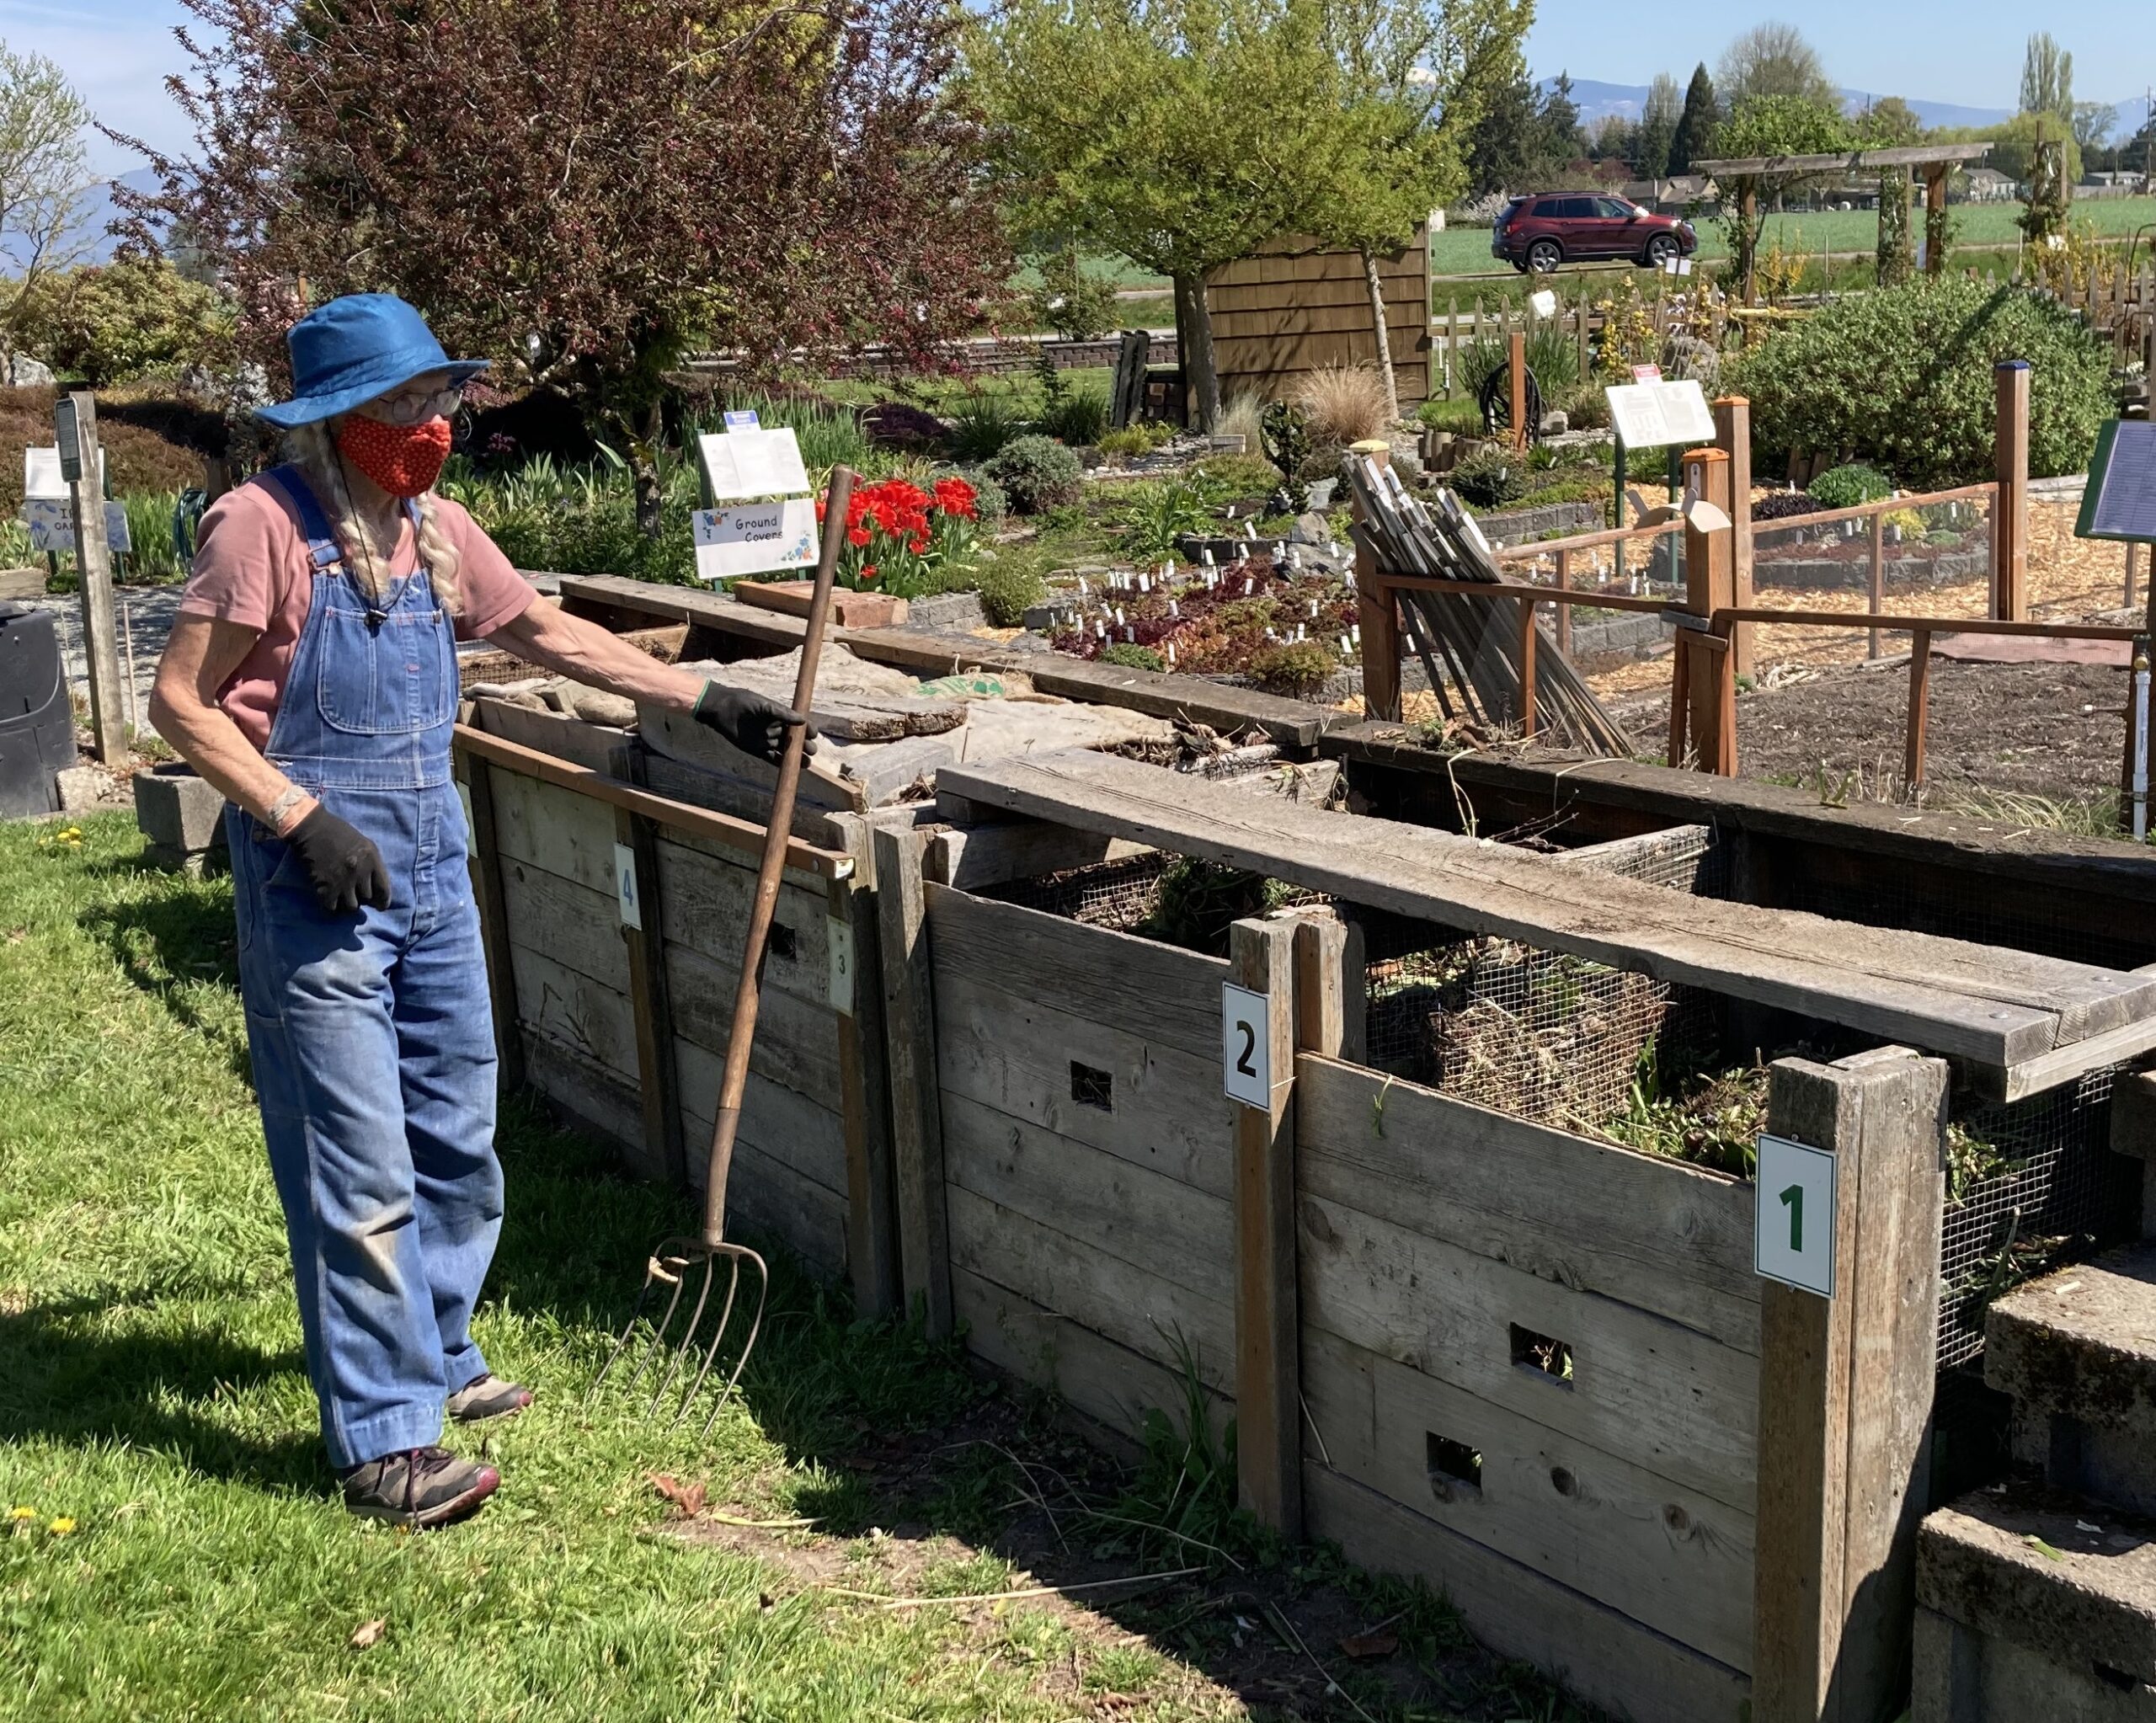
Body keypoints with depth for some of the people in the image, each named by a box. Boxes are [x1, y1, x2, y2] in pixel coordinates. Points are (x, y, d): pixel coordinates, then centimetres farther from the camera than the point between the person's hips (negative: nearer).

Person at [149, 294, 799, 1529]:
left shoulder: (435, 529, 9)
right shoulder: (267, 524, -12)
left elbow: (551, 635, 20)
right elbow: (181, 701, -12)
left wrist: (706, 699, 19)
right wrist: (300, 818, -20)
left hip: (434, 869, 7)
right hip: (317, 881, -7)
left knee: (459, 1145, 16)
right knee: (361, 1172, -4)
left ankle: (432, 1358, 35)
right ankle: (383, 1439, 6)